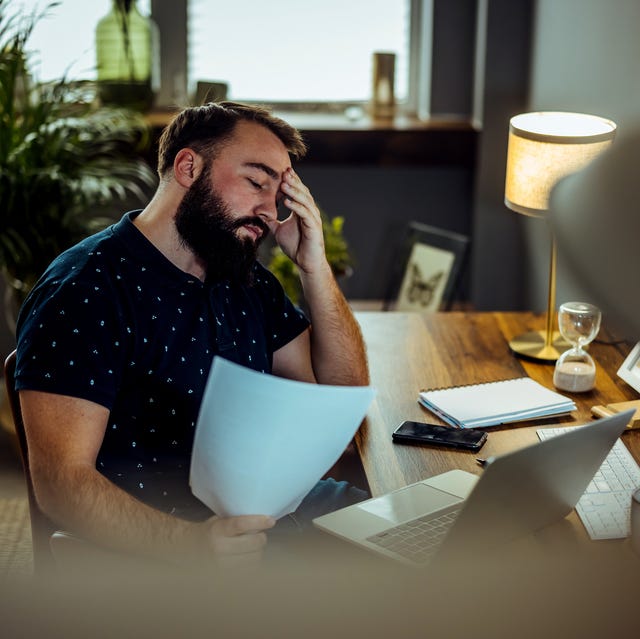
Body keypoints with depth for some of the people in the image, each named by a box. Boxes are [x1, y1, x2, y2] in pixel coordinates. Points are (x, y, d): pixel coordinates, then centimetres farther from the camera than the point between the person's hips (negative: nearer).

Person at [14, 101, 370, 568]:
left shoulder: (248, 282, 13)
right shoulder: (85, 289, -13)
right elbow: (62, 480, -21)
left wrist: (314, 265, 2)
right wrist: (191, 543, -37)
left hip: (265, 509, 8)